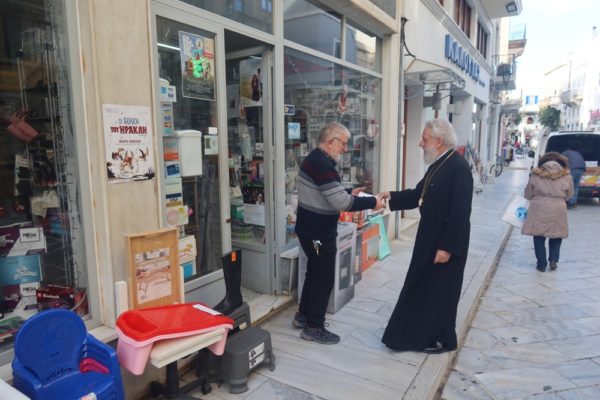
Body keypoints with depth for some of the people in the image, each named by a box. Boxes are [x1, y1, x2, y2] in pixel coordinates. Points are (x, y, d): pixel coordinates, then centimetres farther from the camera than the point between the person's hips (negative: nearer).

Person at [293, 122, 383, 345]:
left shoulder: (315, 159, 10)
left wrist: (349, 193, 8)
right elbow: (341, 204, -27)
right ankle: (314, 328, 17)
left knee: (314, 273, 22)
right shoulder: (322, 165, -24)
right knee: (324, 279, 3)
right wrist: (372, 202, -16)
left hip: (311, 229, 11)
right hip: (318, 233, -10)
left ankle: (303, 316, 36)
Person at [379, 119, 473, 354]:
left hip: (445, 242, -9)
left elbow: (460, 213, -24)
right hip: (430, 238, 9)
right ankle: (423, 333, 36)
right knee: (423, 288, 19)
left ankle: (441, 340, 27)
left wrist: (447, 247, -23)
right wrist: (392, 196, 3)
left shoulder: (458, 168, -21)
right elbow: (419, 194, 14)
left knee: (440, 292, 7)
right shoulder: (438, 164, 7)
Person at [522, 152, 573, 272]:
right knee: (556, 235, 20)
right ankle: (553, 260, 12)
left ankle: (542, 264, 11)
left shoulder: (535, 175, 0)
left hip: (539, 209, -1)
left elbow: (528, 195, 5)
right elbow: (569, 195, 12)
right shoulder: (566, 177, 2)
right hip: (558, 209, 1)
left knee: (539, 237, 9)